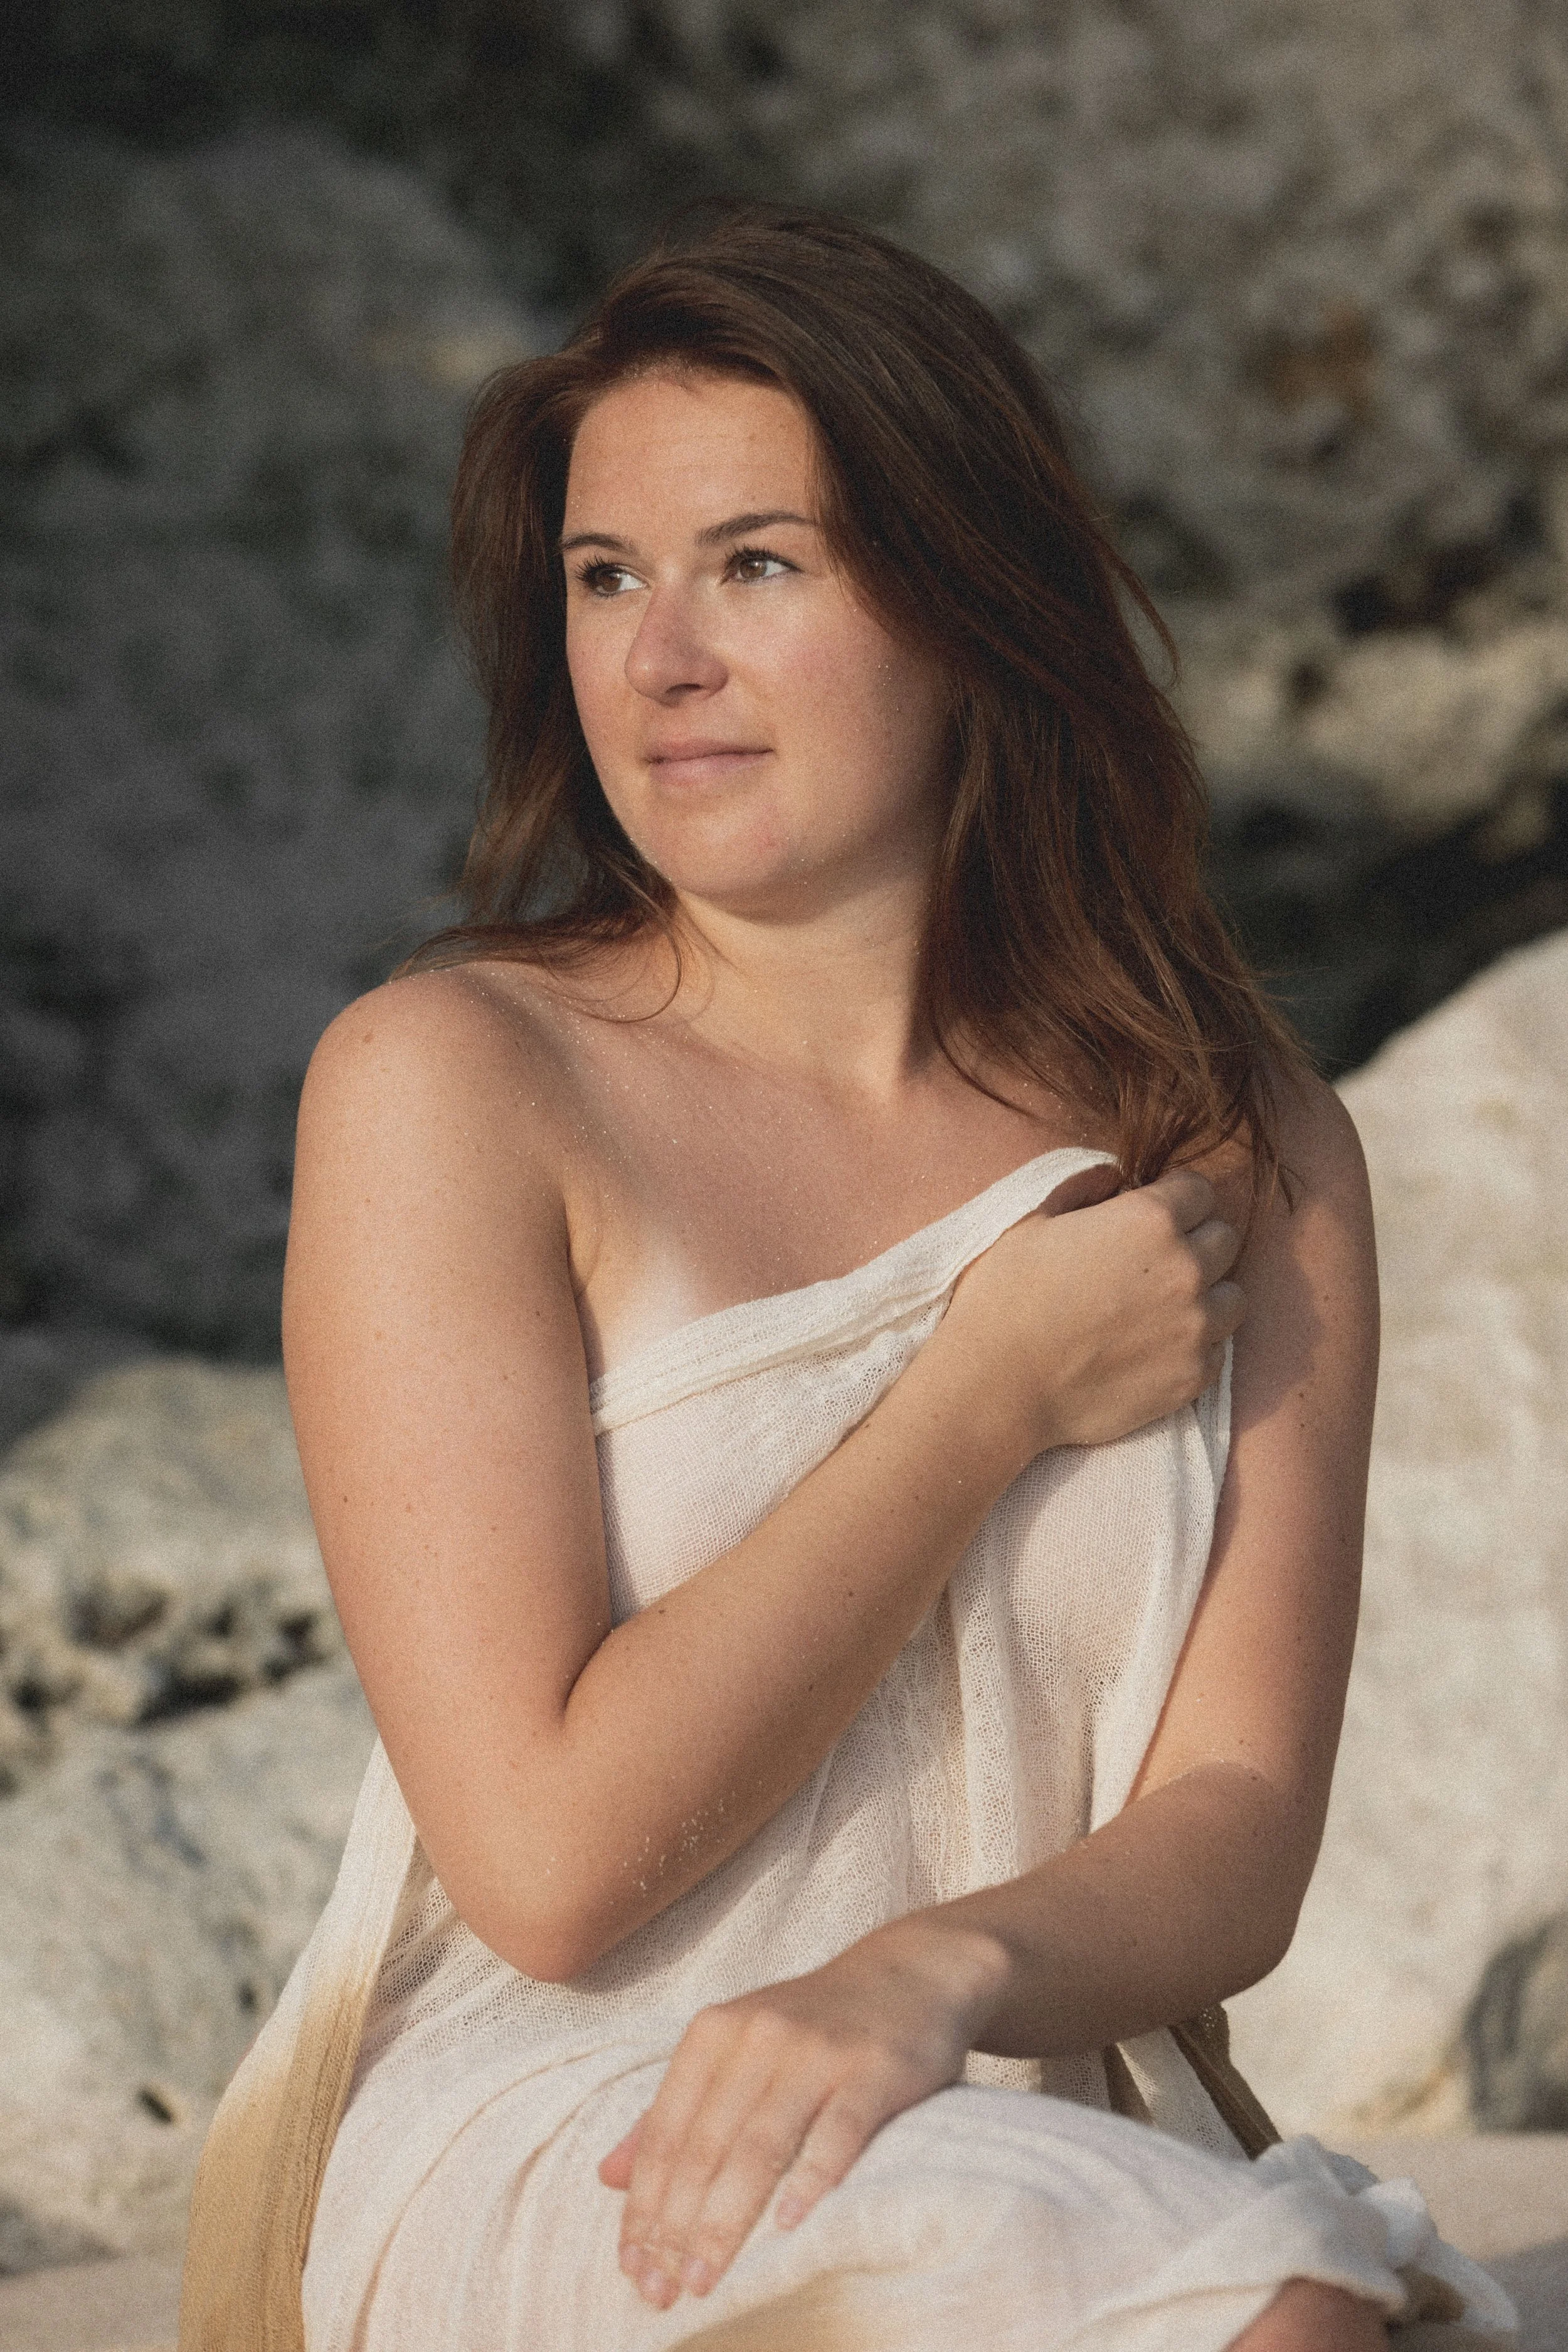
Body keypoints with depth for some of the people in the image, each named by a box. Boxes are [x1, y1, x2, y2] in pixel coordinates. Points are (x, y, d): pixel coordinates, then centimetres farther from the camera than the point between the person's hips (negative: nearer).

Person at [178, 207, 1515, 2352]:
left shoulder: (1241, 1150, 8)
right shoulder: (448, 1081, -4)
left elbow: (1233, 1843, 1)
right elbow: (553, 1859, -10)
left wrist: (929, 1970, -21)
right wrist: (992, 1397, -6)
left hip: (1052, 2143, 4)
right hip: (524, 2147, -3)